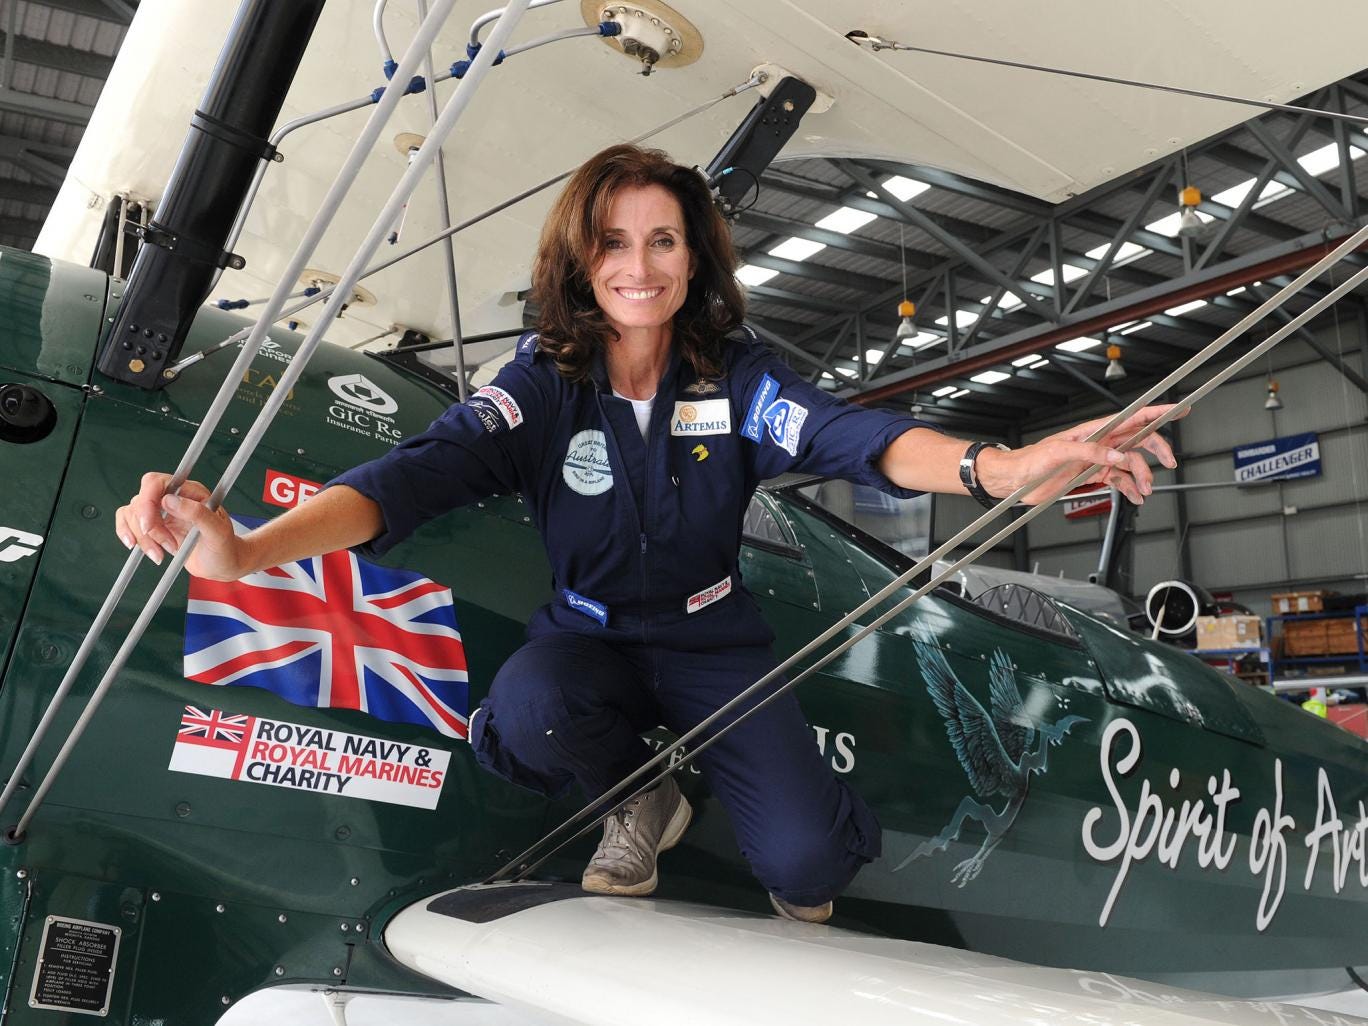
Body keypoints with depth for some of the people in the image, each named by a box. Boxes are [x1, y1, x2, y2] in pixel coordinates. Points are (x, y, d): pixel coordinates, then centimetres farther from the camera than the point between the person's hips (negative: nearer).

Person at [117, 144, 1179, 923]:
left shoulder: (735, 376, -11)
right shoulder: (546, 381, -12)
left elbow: (846, 432, -28)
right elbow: (431, 466, -27)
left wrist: (997, 467, -51)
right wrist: (249, 550, -46)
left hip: (716, 642, 0)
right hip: (592, 636, 1)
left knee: (805, 858, -21)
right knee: (529, 710, -34)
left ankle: (805, 893, 22)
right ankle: (646, 800, 3)